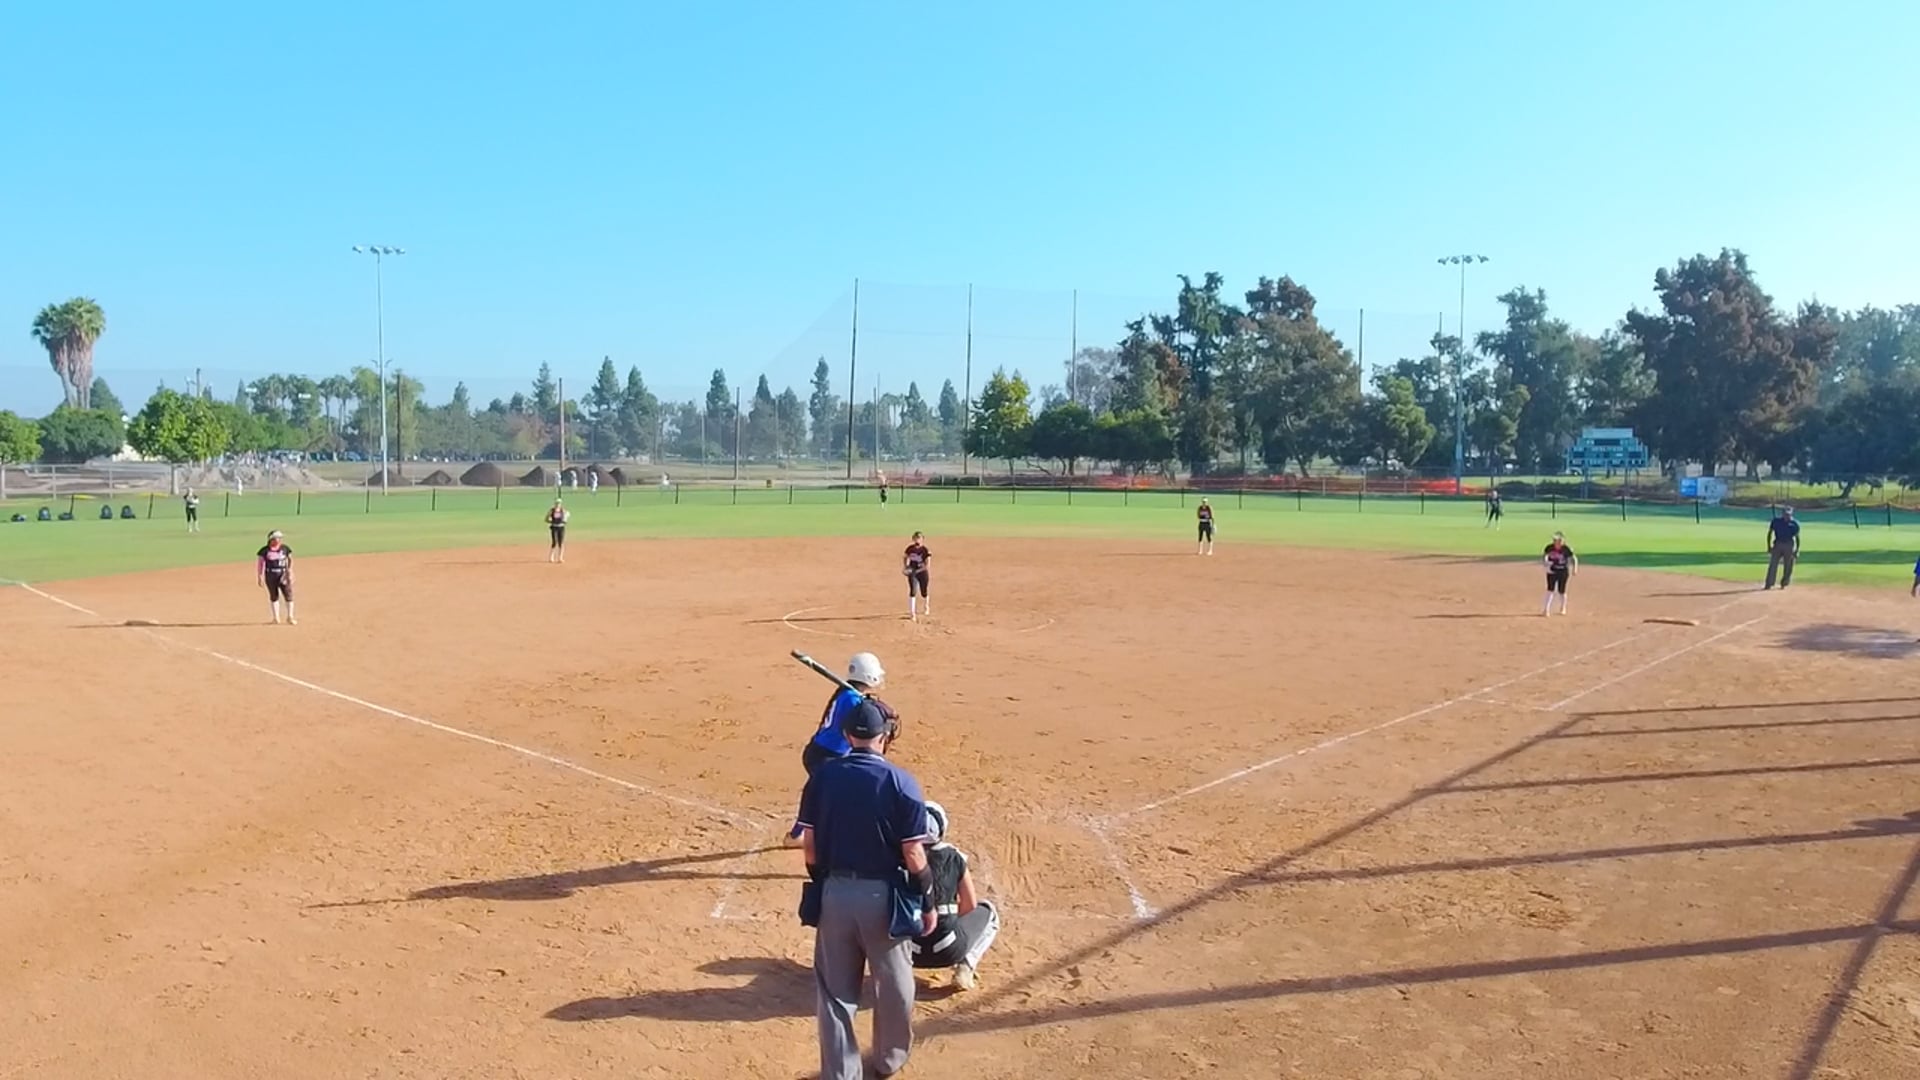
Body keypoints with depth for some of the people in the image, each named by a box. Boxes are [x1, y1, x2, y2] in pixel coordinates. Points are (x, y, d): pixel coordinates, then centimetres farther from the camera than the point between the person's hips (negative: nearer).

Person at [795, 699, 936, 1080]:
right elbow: (914, 855, -11)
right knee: (893, 984, 21)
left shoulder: (822, 775, -4)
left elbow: (810, 846, -1)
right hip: (884, 896, -2)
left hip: (834, 892, 2)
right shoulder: (900, 782, -13)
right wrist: (928, 903, 2)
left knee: (834, 989, 15)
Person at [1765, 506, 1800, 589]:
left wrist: (1797, 550, 0)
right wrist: (1769, 546, 2)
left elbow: (1797, 537, 7)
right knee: (1773, 565, -7)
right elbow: (1770, 533, 9)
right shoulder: (1776, 521, 4)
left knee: (1788, 567, 2)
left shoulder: (1794, 523, 3)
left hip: (1789, 546, 0)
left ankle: (1784, 584, 16)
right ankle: (1769, 584, -9)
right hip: (1778, 544, 0)